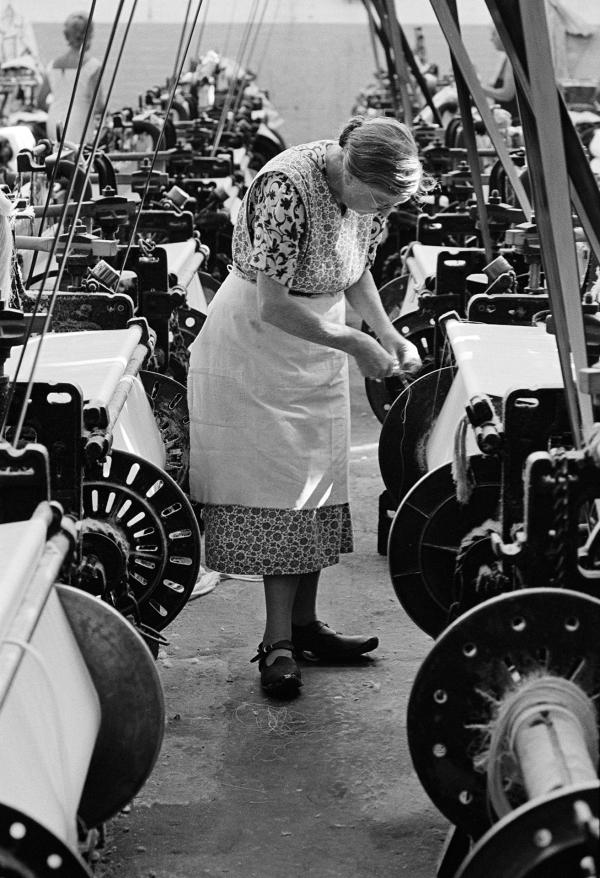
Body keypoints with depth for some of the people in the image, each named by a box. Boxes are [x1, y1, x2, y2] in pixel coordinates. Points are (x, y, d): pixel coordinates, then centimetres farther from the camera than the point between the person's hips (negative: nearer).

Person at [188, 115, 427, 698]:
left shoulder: (368, 190, -6)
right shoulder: (286, 188, -30)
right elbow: (273, 305, -29)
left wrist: (390, 336, -4)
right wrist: (355, 344, -24)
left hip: (317, 354, 8)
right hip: (255, 347, -7)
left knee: (316, 486, 9)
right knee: (276, 489, -8)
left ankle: (303, 625, 19)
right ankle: (277, 642, -2)